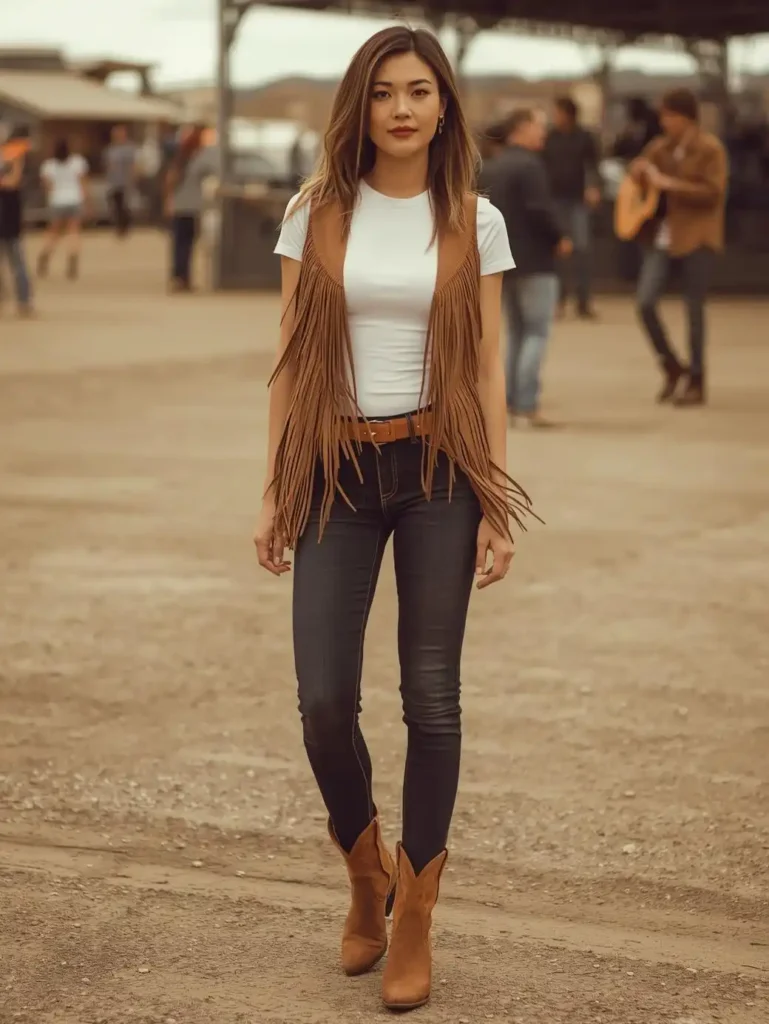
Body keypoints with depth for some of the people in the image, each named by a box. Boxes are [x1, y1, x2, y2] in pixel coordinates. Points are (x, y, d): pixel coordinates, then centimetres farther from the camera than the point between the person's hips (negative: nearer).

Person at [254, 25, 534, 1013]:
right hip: (336, 470, 1)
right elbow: (289, 362, 4)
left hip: (437, 469, 0)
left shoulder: (474, 222, 2)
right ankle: (366, 875, 26)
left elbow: (487, 371, 3)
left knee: (432, 698, 3)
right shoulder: (316, 213, 2)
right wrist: (274, 494, 1)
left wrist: (497, 506, -1)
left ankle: (414, 916, 17)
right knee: (324, 701, -3)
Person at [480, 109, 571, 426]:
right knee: (537, 331, -6)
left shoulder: (490, 168, 12)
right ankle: (527, 406, -12)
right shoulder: (529, 165, -15)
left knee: (517, 331, 16)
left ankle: (512, 401, 15)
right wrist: (559, 238, -9)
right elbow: (539, 208, -23)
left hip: (503, 259, 9)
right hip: (534, 260, -9)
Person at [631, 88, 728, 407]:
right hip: (662, 235, 5)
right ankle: (672, 368, 11)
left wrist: (669, 183, -19)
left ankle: (696, 381, 12)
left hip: (696, 237, -5)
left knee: (694, 309, 1)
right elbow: (639, 170, 26)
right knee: (645, 301, -7)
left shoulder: (710, 149, -6)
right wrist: (639, 170, 0)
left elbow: (713, 192, -15)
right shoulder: (661, 146, 10)